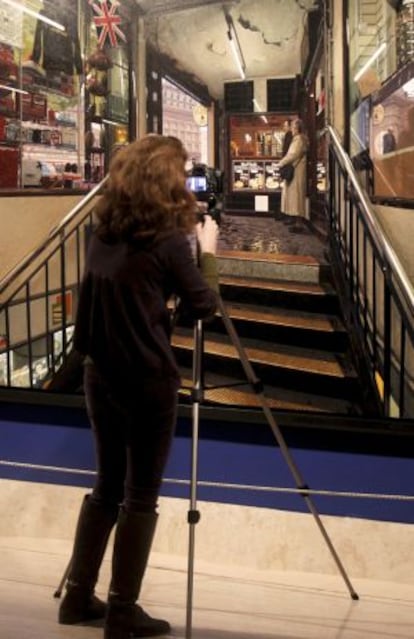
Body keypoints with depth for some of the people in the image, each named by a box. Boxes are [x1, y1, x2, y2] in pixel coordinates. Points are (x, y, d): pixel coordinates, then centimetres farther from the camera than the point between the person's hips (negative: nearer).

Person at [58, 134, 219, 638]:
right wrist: (207, 248, 8)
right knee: (140, 496, 5)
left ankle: (78, 596, 25)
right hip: (148, 383, -7)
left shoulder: (104, 230, 5)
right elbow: (203, 305, -5)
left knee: (107, 486, 18)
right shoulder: (168, 239, -14)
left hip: (100, 375, 7)